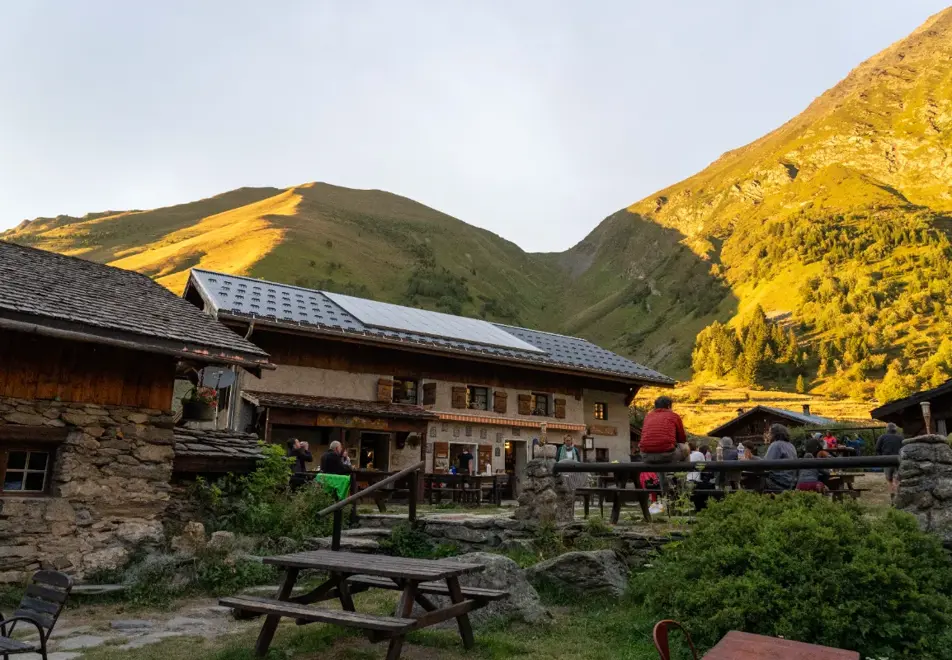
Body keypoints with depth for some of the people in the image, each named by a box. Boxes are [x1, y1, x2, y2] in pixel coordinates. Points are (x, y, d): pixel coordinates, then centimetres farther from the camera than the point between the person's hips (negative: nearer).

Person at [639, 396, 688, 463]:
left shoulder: (648, 416, 19)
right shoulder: (674, 415, 11)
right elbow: (683, 439, 22)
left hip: (646, 456, 3)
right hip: (667, 455, -3)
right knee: (685, 449, 28)